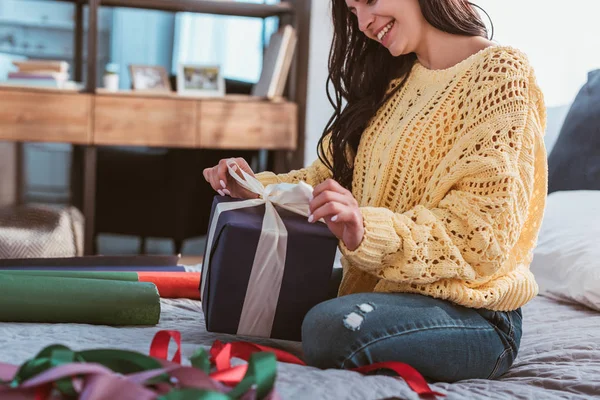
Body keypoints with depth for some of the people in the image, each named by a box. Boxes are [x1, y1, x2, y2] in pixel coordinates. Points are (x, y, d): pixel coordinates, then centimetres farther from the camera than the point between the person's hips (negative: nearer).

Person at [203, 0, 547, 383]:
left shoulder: (499, 72, -9)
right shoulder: (396, 81, 17)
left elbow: (481, 234, -18)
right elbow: (336, 173, 14)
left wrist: (369, 233, -31)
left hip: (470, 309, -7)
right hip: (384, 289, 7)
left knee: (332, 327, -31)